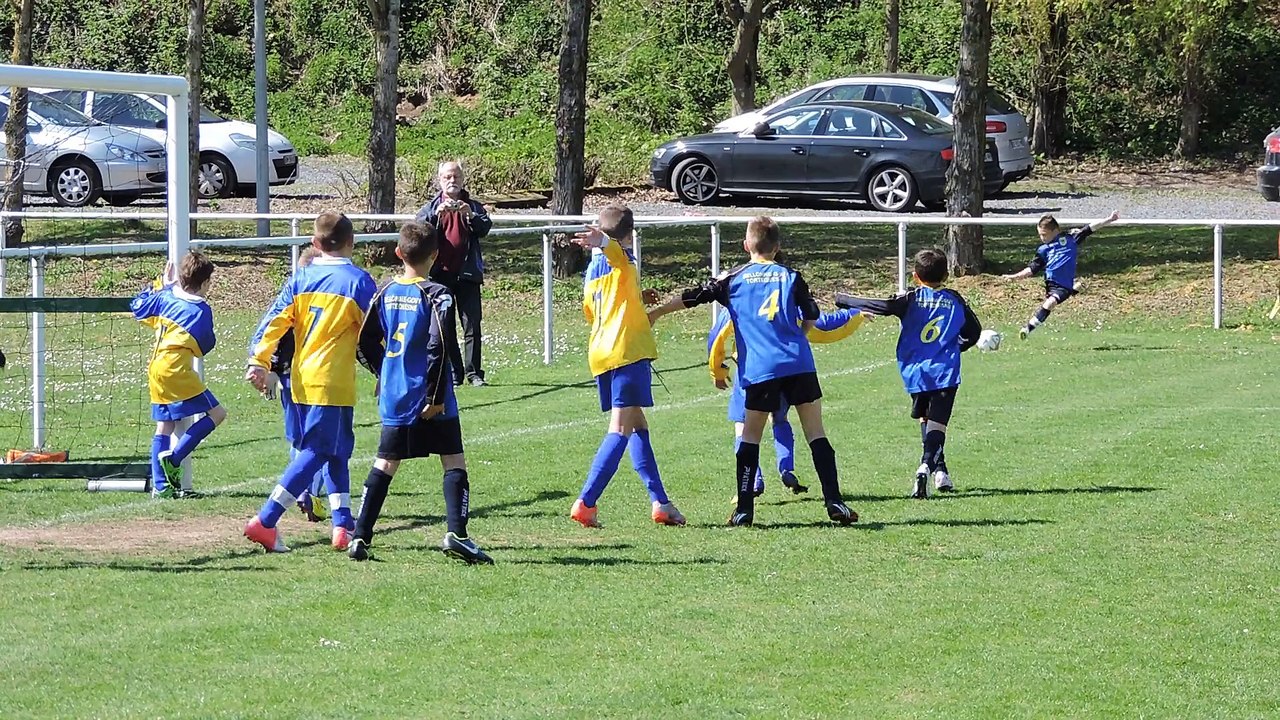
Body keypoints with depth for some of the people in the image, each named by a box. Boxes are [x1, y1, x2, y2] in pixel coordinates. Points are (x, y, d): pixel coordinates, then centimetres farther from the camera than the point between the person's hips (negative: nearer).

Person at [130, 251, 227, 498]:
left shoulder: (166, 297, 10)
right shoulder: (201, 310, -6)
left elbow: (138, 307, 26)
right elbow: (205, 345, 4)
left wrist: (160, 285, 35)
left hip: (156, 368, 8)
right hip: (177, 369, -8)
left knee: (164, 426, 12)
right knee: (216, 414, -4)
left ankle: (160, 485, 10)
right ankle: (174, 458, -13)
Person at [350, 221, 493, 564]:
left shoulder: (386, 293, 6)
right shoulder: (436, 295, -11)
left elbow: (365, 343, 10)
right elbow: (438, 349, -18)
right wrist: (436, 397, -14)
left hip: (393, 399, 5)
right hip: (429, 399, -5)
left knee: (385, 465, 10)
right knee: (454, 462, 1)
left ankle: (360, 537, 6)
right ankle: (456, 534, -12)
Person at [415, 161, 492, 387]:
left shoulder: (472, 207, 12)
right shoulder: (432, 207, 11)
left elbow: (485, 228, -4)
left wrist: (470, 215, -22)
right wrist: (437, 213, -24)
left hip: (466, 274, 0)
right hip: (440, 273, 0)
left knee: (472, 324, -4)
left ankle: (474, 373, -1)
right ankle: (453, 374, 6)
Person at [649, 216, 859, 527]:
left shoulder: (733, 279, 9)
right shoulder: (790, 277, 10)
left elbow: (692, 297, 11)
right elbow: (811, 319, 10)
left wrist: (654, 313, 21)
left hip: (759, 369, 0)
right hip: (799, 364, 0)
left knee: (750, 437, 9)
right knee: (816, 434, 4)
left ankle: (744, 510, 3)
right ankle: (834, 502, -3)